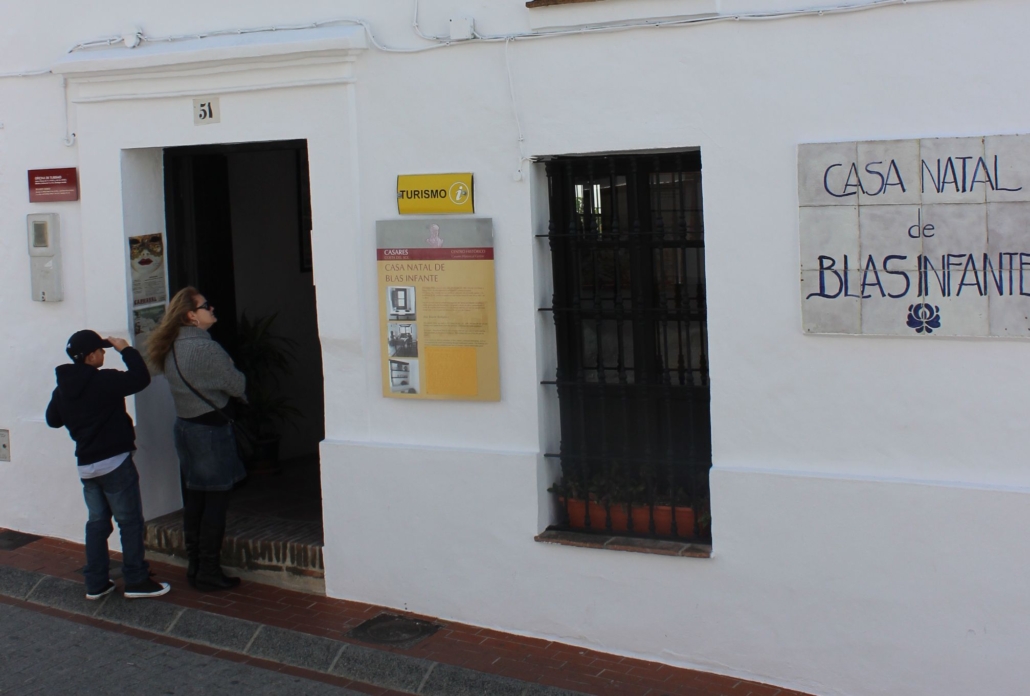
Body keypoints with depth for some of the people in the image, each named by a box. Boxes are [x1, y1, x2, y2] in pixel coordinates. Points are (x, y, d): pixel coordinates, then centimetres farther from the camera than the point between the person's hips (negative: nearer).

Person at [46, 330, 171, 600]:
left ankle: (96, 583, 15)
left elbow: (53, 419, 16)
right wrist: (126, 349, -7)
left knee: (97, 521, 14)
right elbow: (141, 378, -18)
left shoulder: (63, 387, 5)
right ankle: (136, 580, 4)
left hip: (85, 464, 7)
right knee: (130, 521, 2)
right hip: (114, 461, -7)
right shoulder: (104, 380, -17)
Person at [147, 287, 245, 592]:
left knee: (193, 500, 13)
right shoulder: (205, 347, -19)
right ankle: (209, 572, 2)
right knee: (216, 501, -1)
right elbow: (237, 386, -13)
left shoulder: (171, 349, 7)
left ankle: (195, 567, 20)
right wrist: (240, 380, 8)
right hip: (211, 430, -8)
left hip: (185, 427, 8)